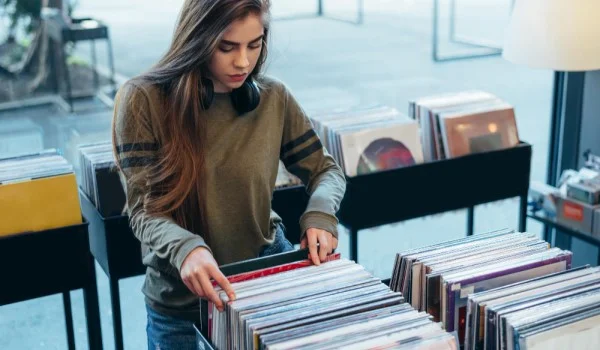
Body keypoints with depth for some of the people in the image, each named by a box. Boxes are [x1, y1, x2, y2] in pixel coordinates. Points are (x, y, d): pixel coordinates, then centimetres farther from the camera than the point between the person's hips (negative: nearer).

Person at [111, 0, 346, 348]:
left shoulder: (274, 97, -7)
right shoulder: (143, 100, -16)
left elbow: (326, 170, 3)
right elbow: (144, 210, -17)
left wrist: (320, 211, -19)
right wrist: (185, 248, -38)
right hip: (181, 298, -2)